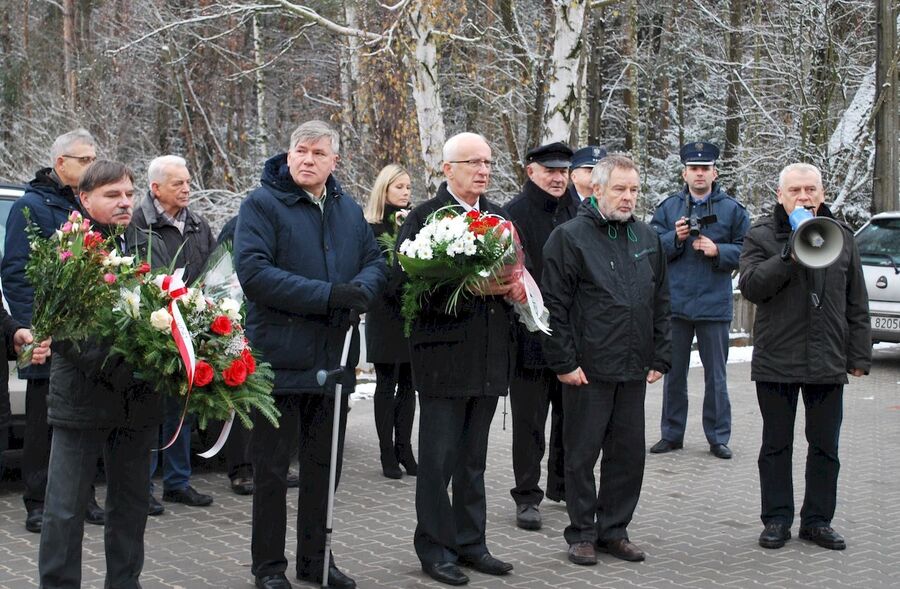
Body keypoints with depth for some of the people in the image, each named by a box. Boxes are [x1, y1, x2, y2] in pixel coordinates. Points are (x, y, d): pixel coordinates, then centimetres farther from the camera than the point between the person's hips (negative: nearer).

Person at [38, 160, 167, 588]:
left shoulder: (152, 248, 9)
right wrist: (107, 364, -22)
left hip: (138, 398, 5)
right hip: (80, 396, -4)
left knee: (131, 503, 14)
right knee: (65, 508, 1)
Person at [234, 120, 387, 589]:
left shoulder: (349, 210, 12)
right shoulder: (261, 205, -8)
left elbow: (376, 261, 12)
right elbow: (254, 272, -19)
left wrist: (361, 288, -13)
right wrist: (327, 295, -23)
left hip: (335, 357, 6)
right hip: (280, 355, -6)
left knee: (324, 463, 15)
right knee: (272, 467, 4)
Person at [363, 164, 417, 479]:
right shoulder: (373, 228, -3)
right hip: (386, 318, -4)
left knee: (408, 384, 7)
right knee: (387, 385, 2)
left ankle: (404, 449, 14)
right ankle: (388, 454, 7)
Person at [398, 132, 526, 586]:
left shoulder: (498, 218, 14)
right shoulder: (424, 218, -7)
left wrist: (516, 285, -4)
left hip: (490, 356, 6)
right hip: (444, 356, -6)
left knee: (474, 459, 15)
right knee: (439, 458, 1)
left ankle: (470, 543, 24)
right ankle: (435, 547, 12)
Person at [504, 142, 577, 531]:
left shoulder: (576, 211, 10)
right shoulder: (515, 214, -6)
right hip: (531, 334, -5)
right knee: (530, 421, 3)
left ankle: (563, 485, 29)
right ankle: (527, 497, 12)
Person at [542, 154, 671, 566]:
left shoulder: (648, 239, 12)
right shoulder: (570, 237, -6)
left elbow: (660, 303, 16)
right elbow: (554, 306, -9)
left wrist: (660, 358, 10)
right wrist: (564, 362, -12)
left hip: (634, 370, 5)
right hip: (587, 369, -5)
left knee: (629, 454, 9)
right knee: (582, 454, 4)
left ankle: (613, 529, 22)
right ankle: (582, 533, 16)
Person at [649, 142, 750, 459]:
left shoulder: (732, 209, 3)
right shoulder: (668, 207, 6)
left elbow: (745, 251, 0)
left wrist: (717, 250, -15)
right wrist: (675, 238, -15)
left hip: (714, 303, -1)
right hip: (675, 301, 1)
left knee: (716, 375, 6)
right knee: (673, 373, 10)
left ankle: (718, 436, 16)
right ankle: (672, 434, 20)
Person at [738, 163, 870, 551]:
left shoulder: (842, 239, 9)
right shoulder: (760, 237, 0)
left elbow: (856, 306, 10)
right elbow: (750, 286, -15)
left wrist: (859, 355, 5)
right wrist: (789, 255, -22)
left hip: (828, 363, 2)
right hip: (776, 361, -2)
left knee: (825, 447, 8)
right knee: (776, 446, 7)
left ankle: (817, 520, 19)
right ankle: (776, 519, 16)